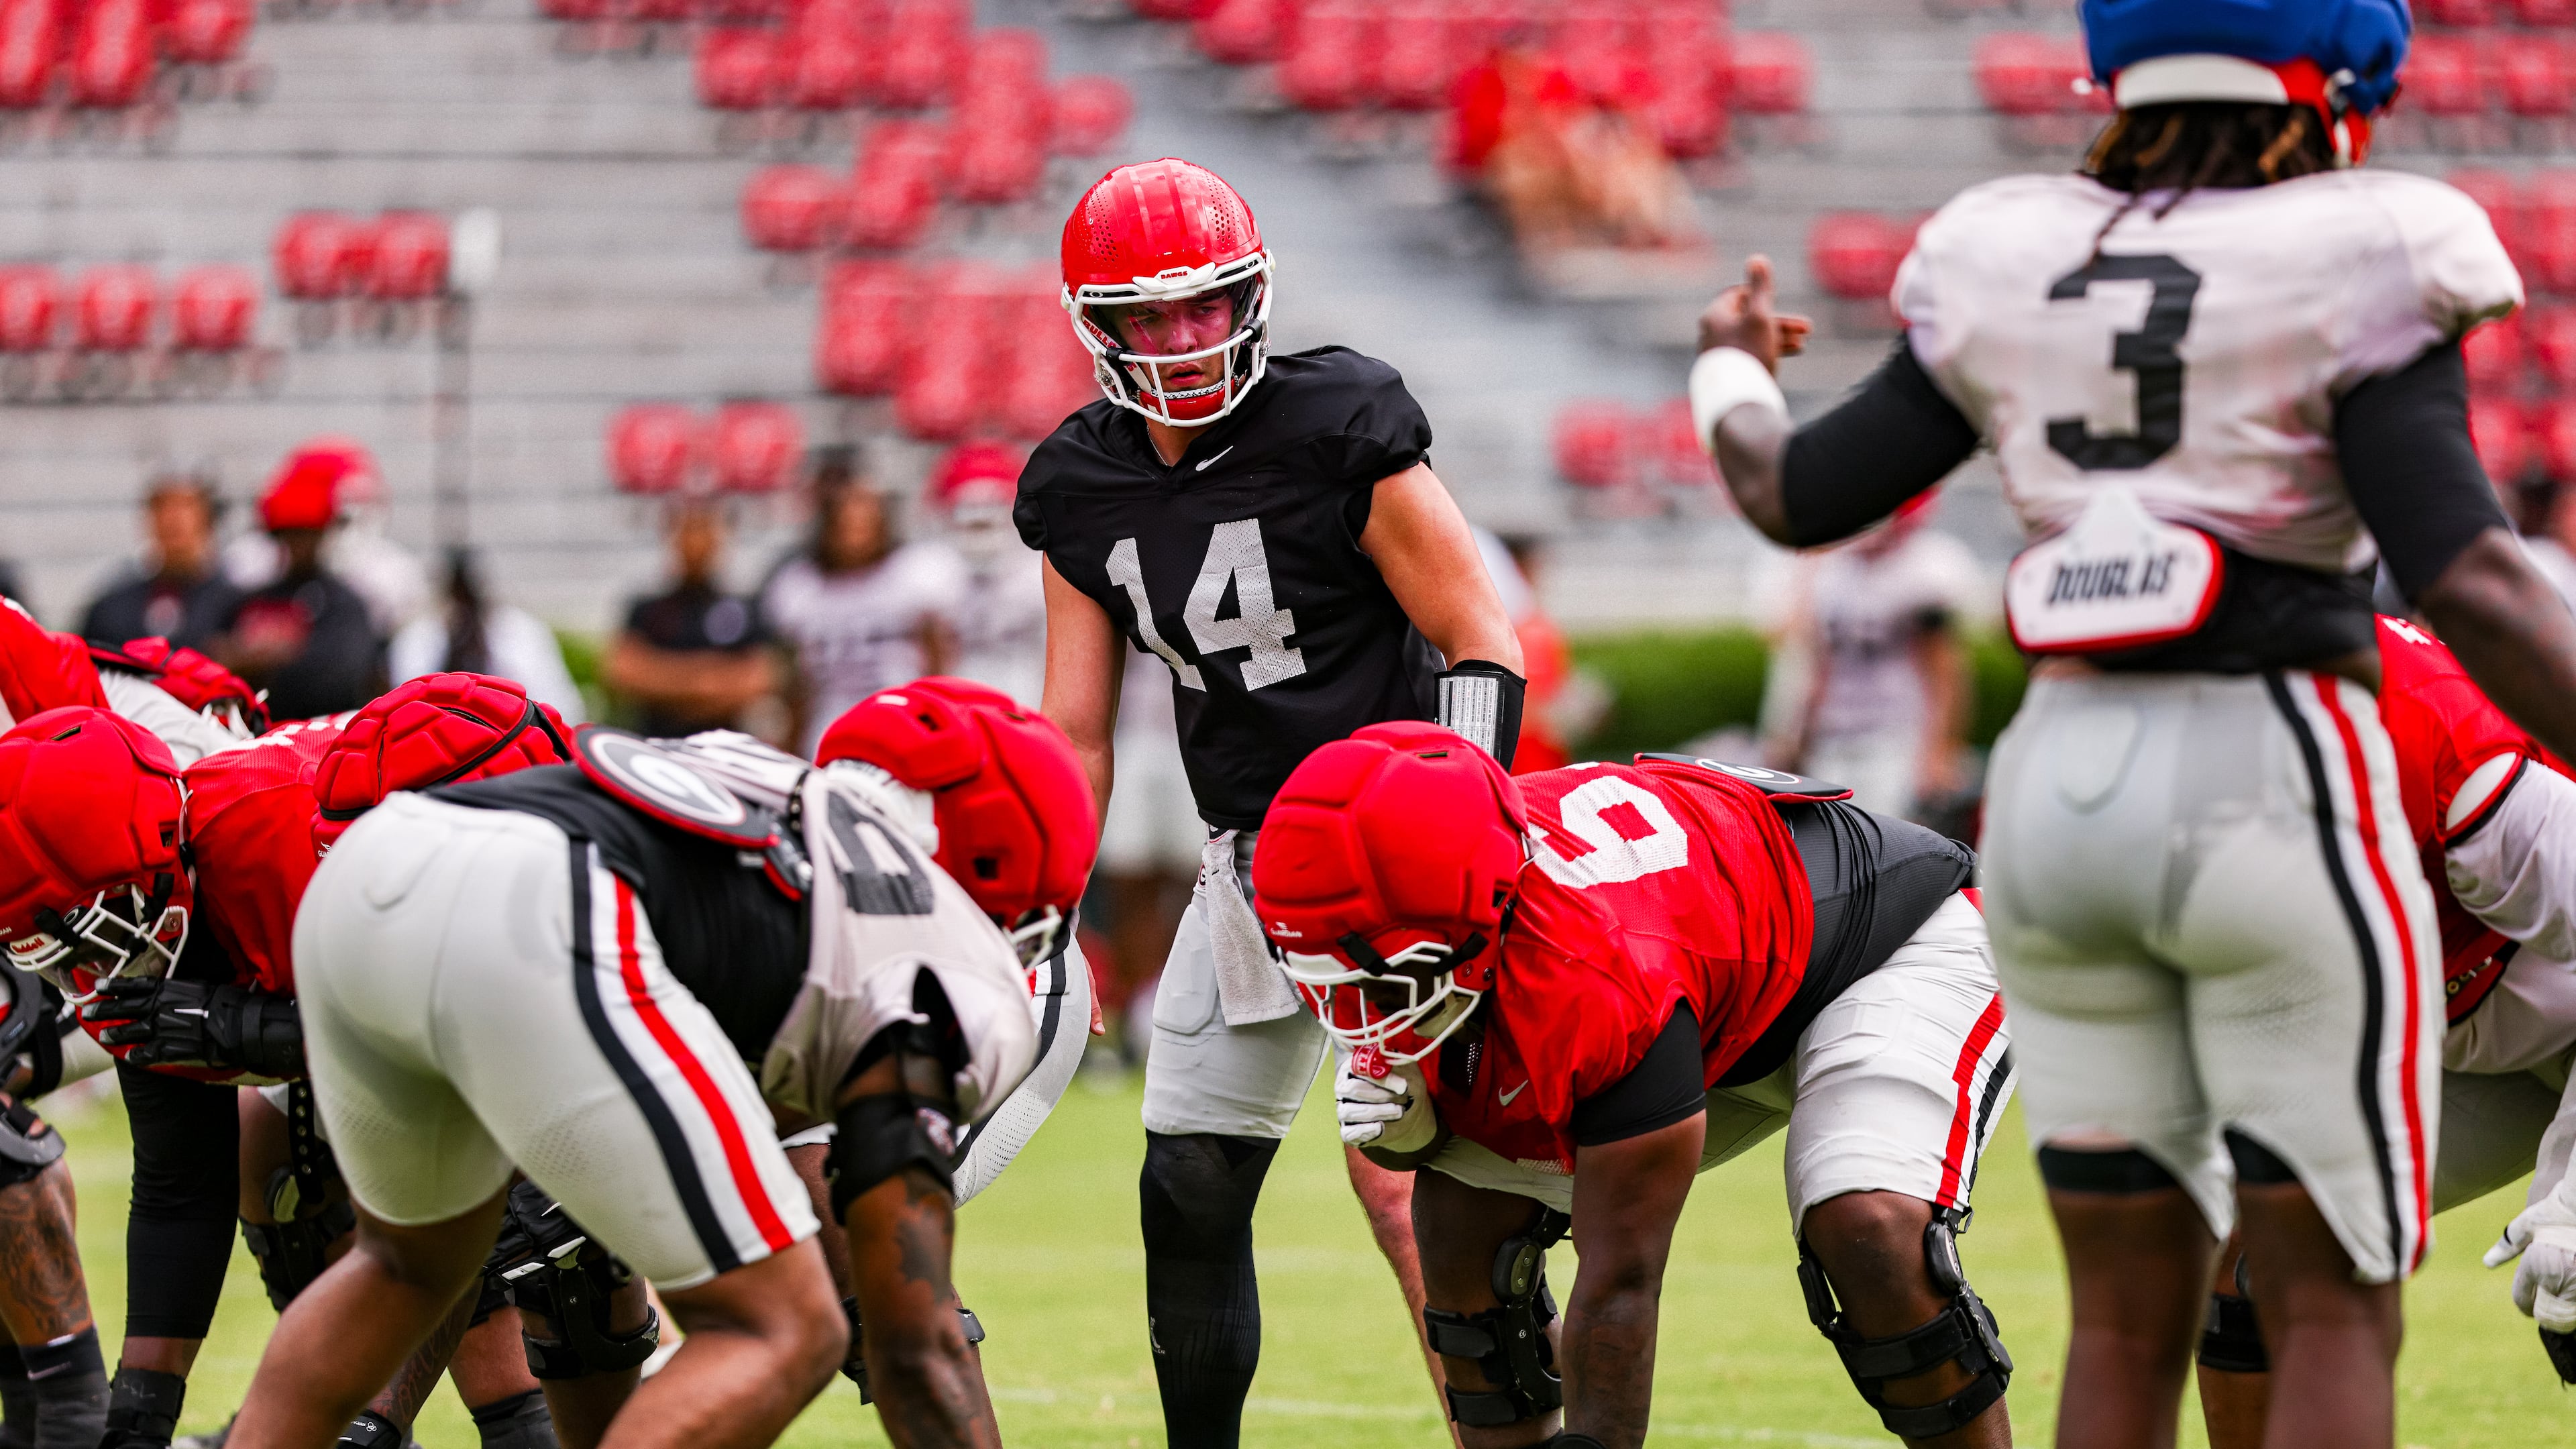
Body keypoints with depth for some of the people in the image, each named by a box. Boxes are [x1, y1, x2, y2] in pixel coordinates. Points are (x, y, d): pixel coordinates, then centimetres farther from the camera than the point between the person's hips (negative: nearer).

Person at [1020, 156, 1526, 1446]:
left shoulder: (1340, 436, -15)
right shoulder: (1083, 493, 3)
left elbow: (1482, 649, -11)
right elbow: (1075, 736, 10)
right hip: (1247, 854, 6)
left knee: (1400, 1173, -17)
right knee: (1187, 1194, 4)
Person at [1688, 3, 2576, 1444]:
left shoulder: (2010, 272, 7)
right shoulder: (2353, 272, -8)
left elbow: (1798, 495, 16)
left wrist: (1733, 379, 37)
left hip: (2062, 776, 5)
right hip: (2269, 783, -5)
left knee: (2128, 1319, 13)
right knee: (2335, 1312, 2)